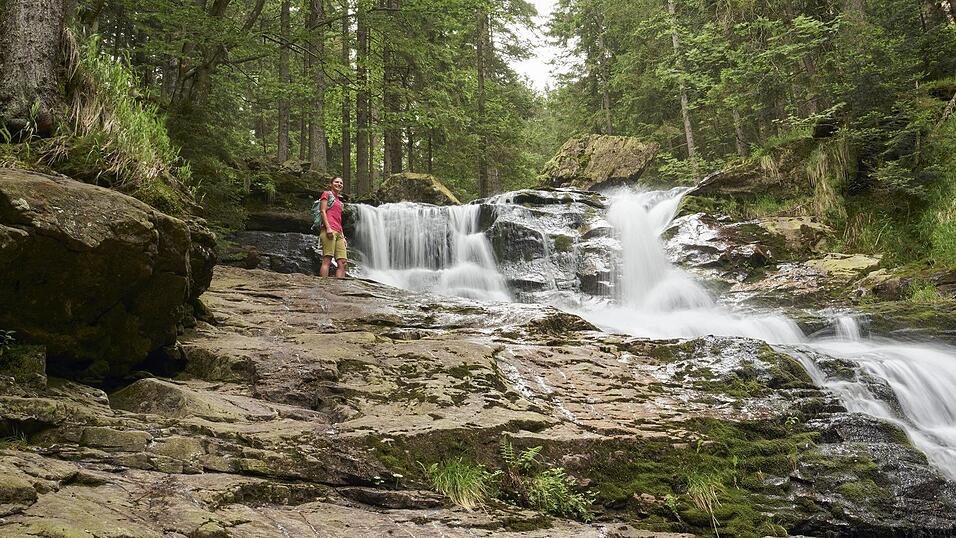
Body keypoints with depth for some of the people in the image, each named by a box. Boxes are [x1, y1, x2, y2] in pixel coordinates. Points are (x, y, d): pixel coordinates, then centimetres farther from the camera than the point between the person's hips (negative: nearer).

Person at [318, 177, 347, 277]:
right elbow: (323, 211, -3)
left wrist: (342, 235, 16)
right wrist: (328, 228, -16)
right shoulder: (327, 194, 9)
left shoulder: (339, 200, 30)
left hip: (338, 232, 8)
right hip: (329, 230, -8)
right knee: (327, 260, -17)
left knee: (342, 262, -6)